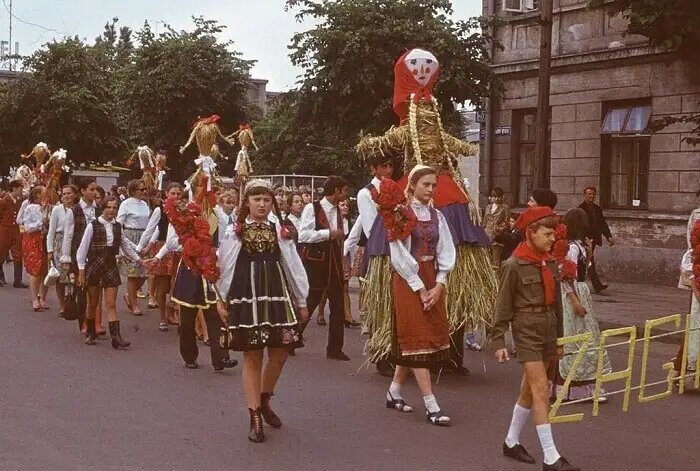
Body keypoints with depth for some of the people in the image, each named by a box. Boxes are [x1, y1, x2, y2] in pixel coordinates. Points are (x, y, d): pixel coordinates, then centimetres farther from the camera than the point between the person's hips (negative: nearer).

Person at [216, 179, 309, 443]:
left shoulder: (280, 231, 7)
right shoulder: (233, 232, 1)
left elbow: (293, 267, 9)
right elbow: (224, 267, 4)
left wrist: (301, 301, 11)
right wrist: (220, 299, 2)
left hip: (276, 294, 3)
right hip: (245, 296, -2)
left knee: (279, 354, 3)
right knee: (252, 357, -1)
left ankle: (264, 400, 29)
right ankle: (255, 418, 7)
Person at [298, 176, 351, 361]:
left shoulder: (338, 211, 15)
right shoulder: (312, 208, -7)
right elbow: (303, 235, -17)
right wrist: (328, 233, -17)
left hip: (334, 261, 7)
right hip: (315, 261, -7)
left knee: (338, 306, 4)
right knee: (308, 303, -2)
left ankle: (335, 349, 11)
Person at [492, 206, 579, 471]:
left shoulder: (550, 263, 8)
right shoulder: (514, 265, -11)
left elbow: (556, 301, 15)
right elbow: (504, 305, -9)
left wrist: (559, 338, 17)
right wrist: (499, 341, -11)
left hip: (548, 330, 7)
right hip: (527, 331, -7)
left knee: (529, 389, 15)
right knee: (541, 390, -10)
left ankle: (511, 442, 31)